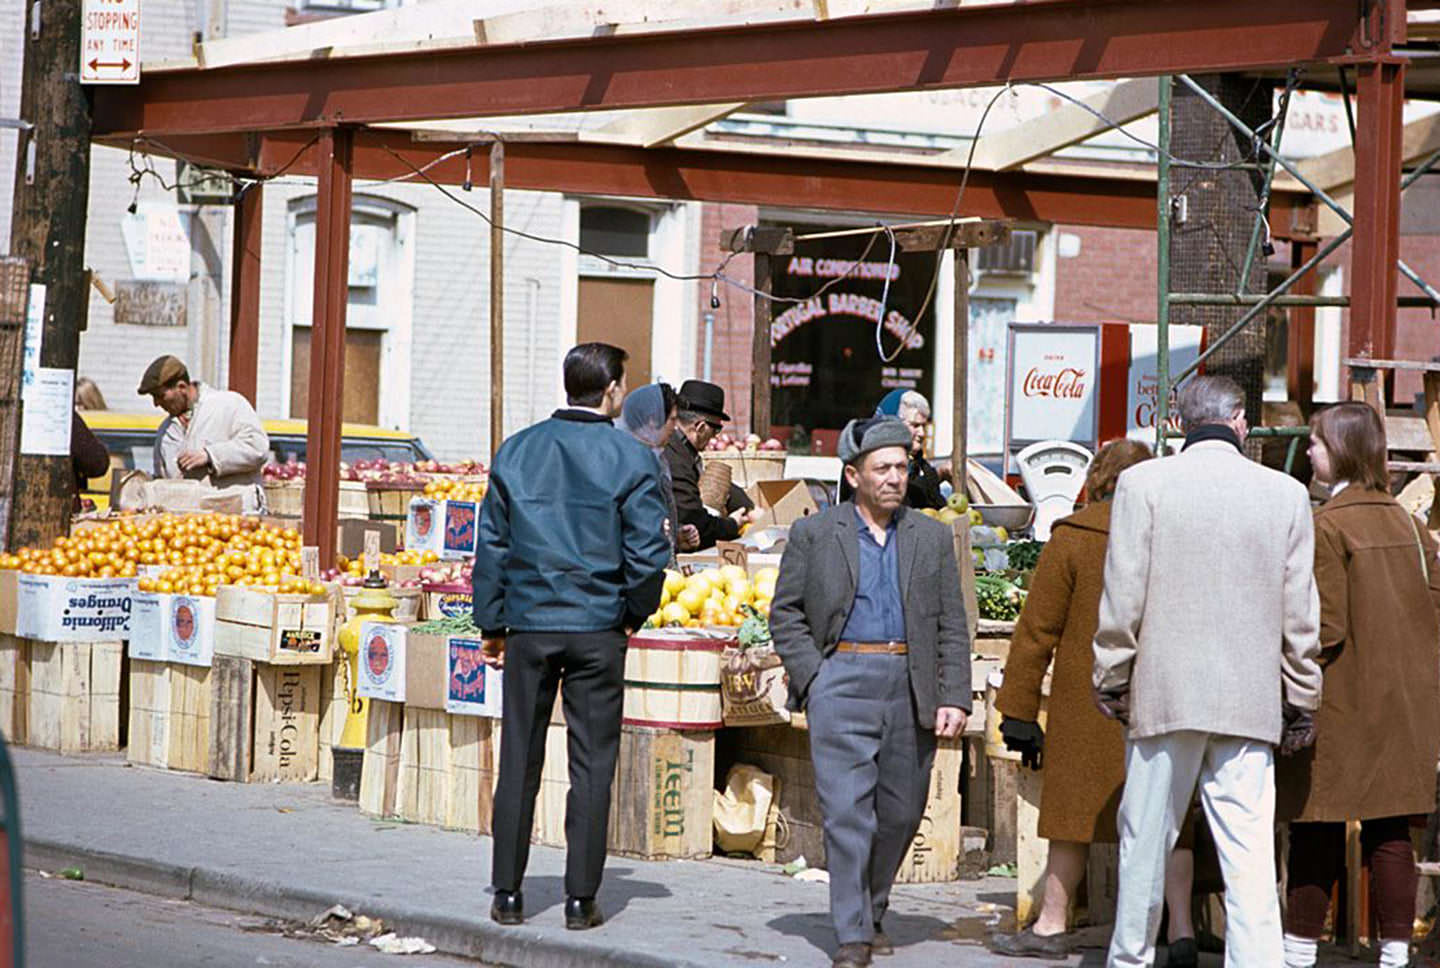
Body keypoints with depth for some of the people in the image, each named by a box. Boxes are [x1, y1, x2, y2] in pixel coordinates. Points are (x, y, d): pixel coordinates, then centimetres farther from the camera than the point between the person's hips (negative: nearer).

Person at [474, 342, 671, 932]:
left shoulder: (516, 451, 4)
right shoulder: (631, 459, -6)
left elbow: (491, 545, 6)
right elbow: (648, 552, -9)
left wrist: (492, 626, 13)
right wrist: (634, 615, 8)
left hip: (529, 625, 2)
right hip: (598, 630, -2)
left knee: (519, 760, 9)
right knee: (592, 765, 4)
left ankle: (508, 894, 11)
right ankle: (580, 900, 5)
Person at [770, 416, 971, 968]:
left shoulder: (932, 539, 12)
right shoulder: (813, 534, 6)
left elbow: (952, 627, 10)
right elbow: (785, 613, 7)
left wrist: (955, 697, 0)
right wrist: (812, 677, -5)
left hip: (912, 688, 3)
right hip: (842, 680, -3)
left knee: (900, 813, 8)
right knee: (847, 810, -10)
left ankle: (871, 913, 27)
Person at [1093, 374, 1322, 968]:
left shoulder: (1143, 484, -4)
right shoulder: (1287, 494, 1)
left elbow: (1122, 600, -3)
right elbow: (1300, 614, 5)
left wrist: (1111, 682, 8)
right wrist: (1301, 704, 13)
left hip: (1164, 694, -1)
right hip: (1251, 699, 1)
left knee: (1147, 840, 12)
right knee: (1249, 856, -1)